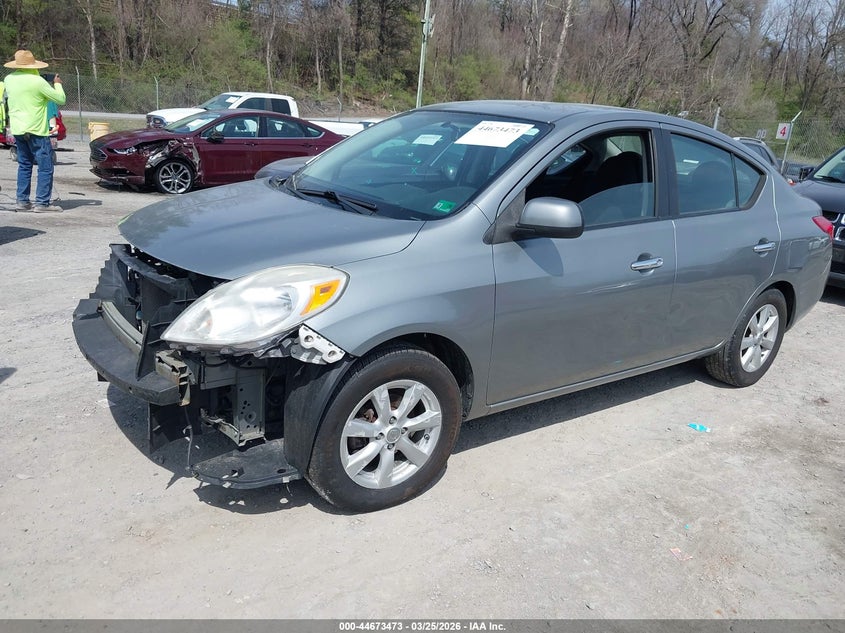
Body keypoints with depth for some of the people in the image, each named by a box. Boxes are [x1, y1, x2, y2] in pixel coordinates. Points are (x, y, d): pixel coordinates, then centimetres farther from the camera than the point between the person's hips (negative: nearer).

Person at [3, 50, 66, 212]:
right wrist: (57, 84, 10)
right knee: (45, 167, -3)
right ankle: (42, 203, -6)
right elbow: (61, 99, -7)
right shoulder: (37, 81, -14)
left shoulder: (9, 79, 6)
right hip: (35, 130, -7)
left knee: (24, 165, 15)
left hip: (17, 130, 7)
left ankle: (22, 201, 14)